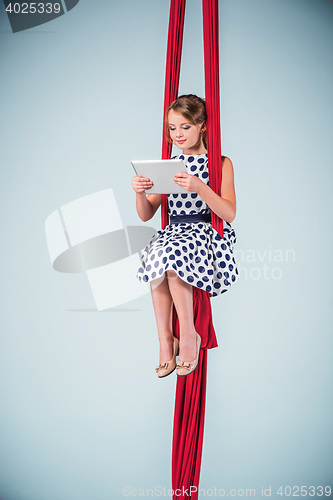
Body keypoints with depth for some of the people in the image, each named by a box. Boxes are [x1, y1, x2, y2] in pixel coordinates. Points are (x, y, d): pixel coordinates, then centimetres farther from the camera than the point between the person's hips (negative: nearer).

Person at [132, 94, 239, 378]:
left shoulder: (221, 163, 3)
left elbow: (230, 215, -10)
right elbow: (146, 216, 12)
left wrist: (200, 188, -25)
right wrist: (141, 192, -10)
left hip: (208, 233, -4)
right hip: (174, 232, 4)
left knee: (171, 256, -34)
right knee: (155, 256, -31)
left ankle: (189, 335, -16)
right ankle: (165, 340, -20)